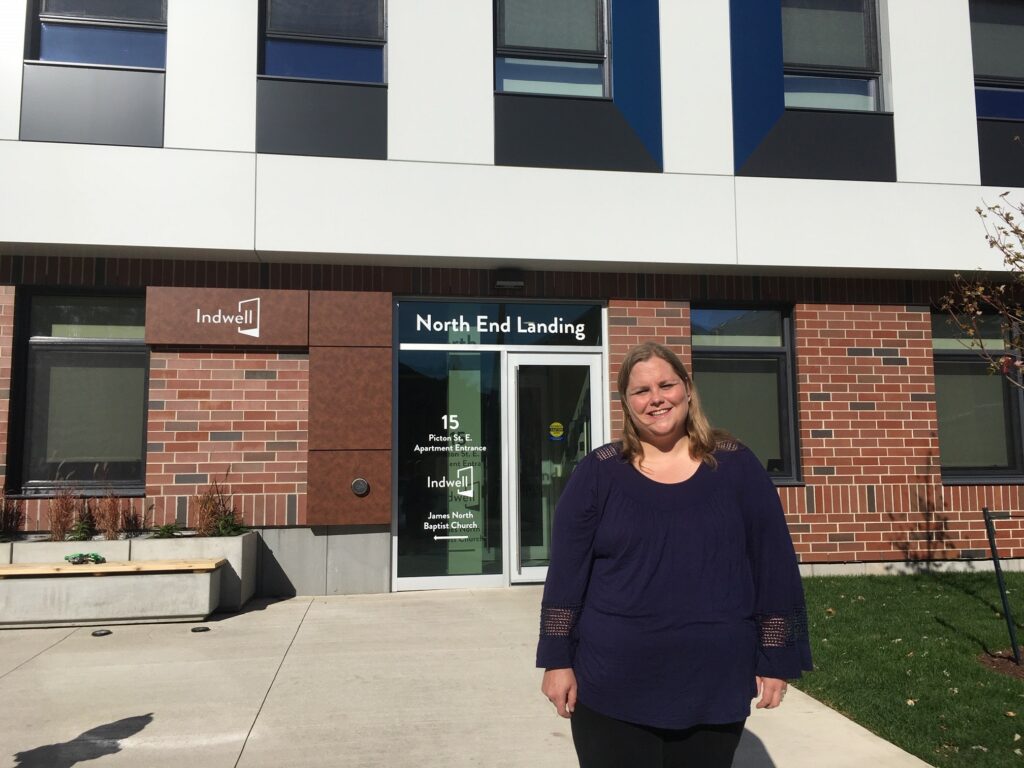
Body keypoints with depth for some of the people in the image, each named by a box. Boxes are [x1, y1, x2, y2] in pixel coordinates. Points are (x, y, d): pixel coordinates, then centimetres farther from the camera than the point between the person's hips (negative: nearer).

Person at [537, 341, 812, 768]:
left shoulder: (736, 467, 0)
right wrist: (558, 660, -4)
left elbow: (774, 565, 2)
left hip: (715, 688, 2)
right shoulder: (598, 473, -2)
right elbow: (566, 571, -2)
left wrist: (776, 659, 2)